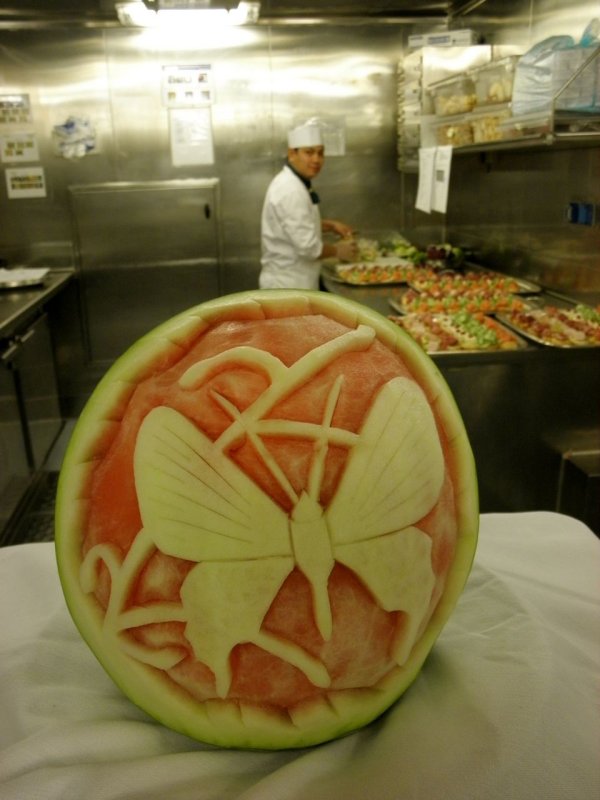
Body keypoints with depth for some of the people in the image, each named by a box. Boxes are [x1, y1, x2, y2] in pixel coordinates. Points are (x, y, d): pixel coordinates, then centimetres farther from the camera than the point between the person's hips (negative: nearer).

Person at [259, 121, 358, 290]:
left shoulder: (290, 182, 9)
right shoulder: (291, 191, -22)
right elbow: (308, 247, -26)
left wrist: (330, 225, 10)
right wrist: (338, 250, -9)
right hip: (288, 286, -10)